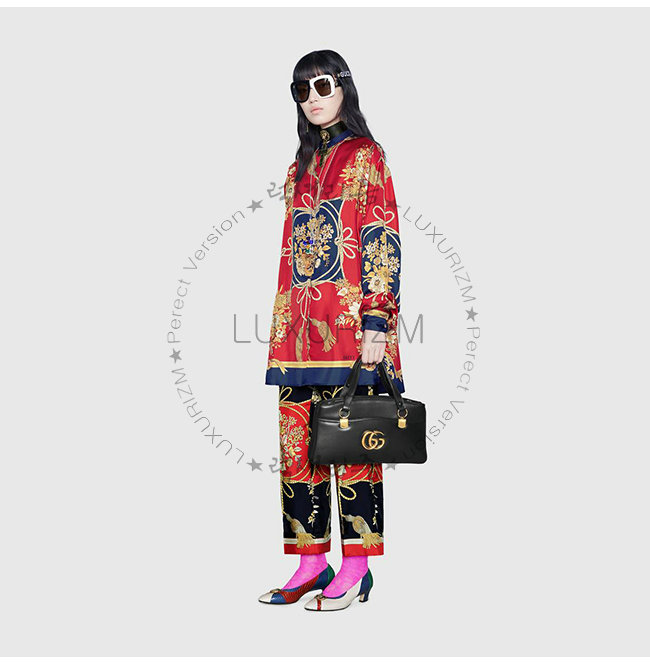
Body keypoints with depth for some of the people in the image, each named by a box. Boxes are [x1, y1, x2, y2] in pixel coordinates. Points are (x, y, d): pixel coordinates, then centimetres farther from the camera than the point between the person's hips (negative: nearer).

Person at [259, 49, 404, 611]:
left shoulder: (365, 156, 0)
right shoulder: (301, 166, 20)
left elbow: (382, 245, -7)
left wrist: (375, 323, -15)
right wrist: (281, 325, 15)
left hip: (349, 321, -6)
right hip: (298, 324, 7)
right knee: (297, 443, 4)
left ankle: (357, 567, 4)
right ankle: (312, 560, 13)